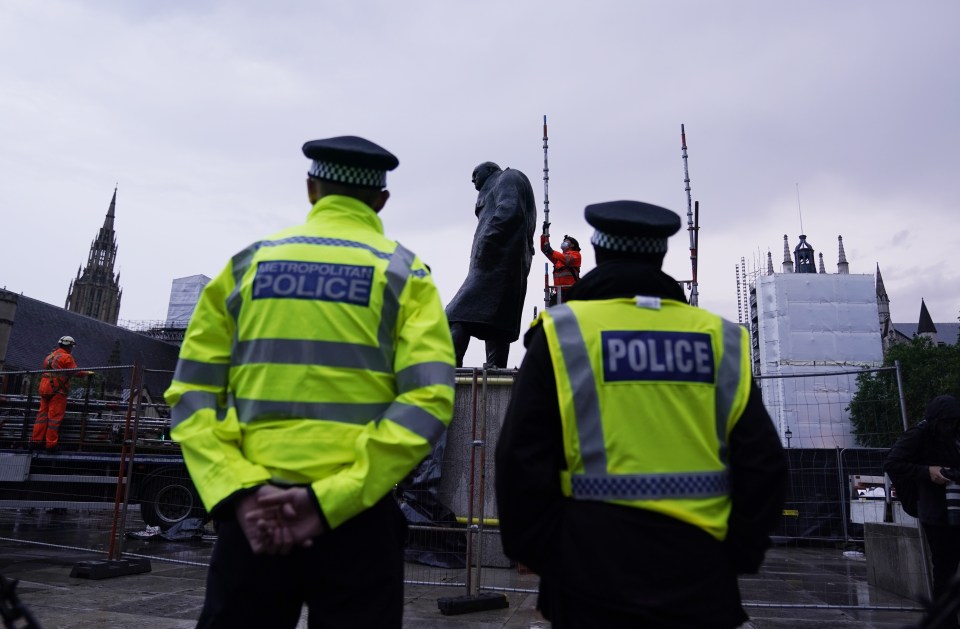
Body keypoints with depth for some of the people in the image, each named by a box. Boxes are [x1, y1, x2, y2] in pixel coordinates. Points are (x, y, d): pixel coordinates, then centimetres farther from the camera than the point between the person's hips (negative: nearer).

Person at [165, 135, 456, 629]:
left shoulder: (247, 263, 7)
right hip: (357, 516, -2)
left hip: (251, 513, 2)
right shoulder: (403, 273, 1)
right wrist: (331, 499, -15)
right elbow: (428, 400, -13)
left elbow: (192, 394, 0)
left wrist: (239, 491, -8)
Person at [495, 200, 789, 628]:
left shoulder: (561, 334, -7)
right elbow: (764, 466, 2)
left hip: (595, 577, -2)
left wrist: (540, 554, 1)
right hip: (699, 579, 3)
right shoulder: (720, 340, 2)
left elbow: (523, 462, -10)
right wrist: (735, 555, 12)